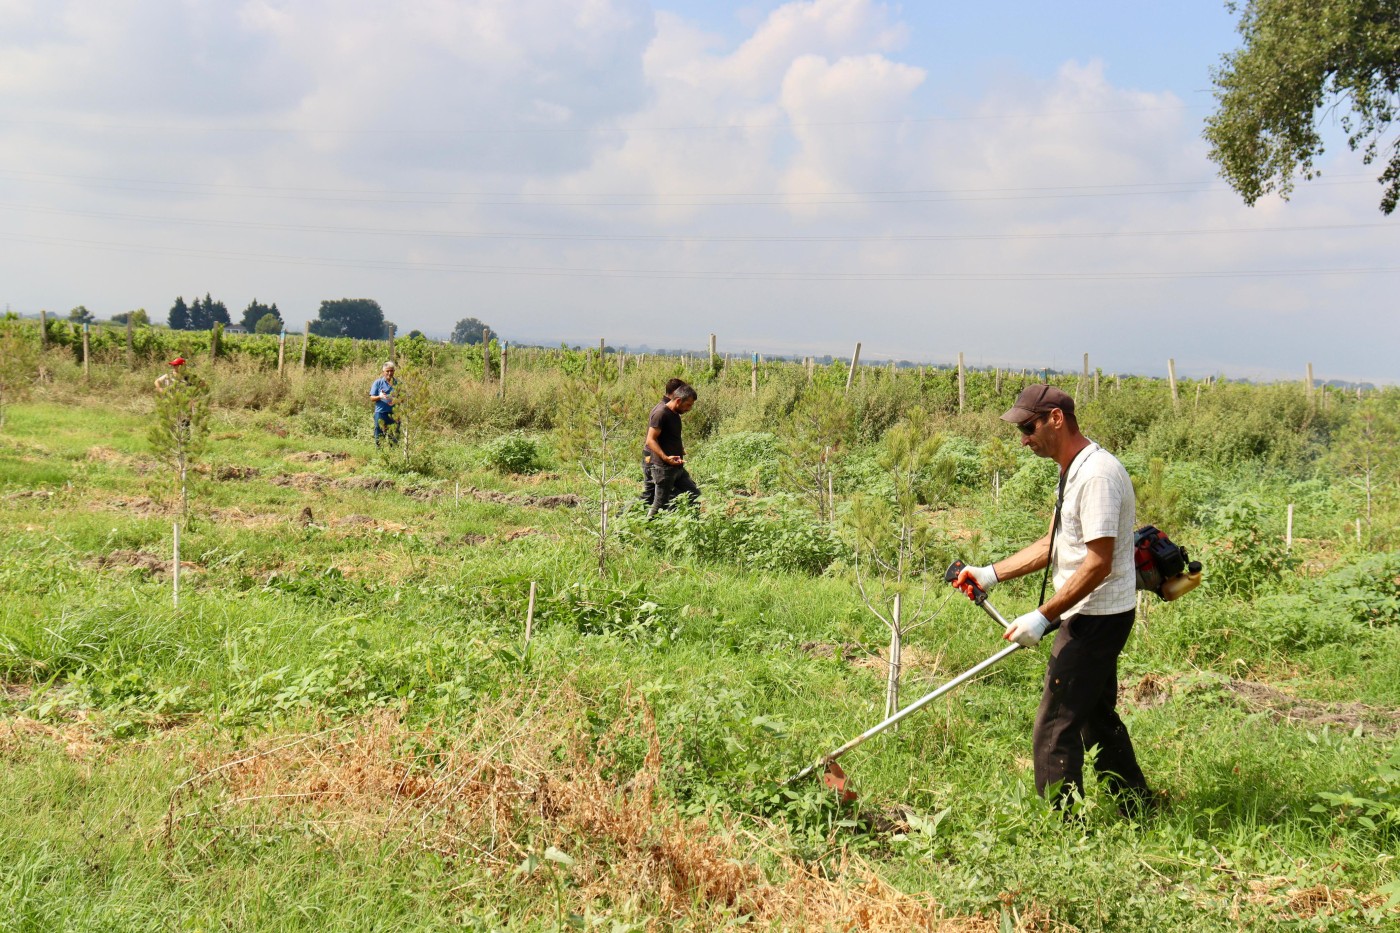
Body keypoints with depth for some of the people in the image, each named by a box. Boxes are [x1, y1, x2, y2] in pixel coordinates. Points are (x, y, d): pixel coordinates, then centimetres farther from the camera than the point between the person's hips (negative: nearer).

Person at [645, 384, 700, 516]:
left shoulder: (675, 414, 14)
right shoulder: (661, 413, -15)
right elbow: (650, 440, -21)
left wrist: (681, 449, 14)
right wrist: (666, 458, -31)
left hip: (677, 467, 9)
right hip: (663, 468, -9)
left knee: (695, 495, 7)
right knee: (660, 505, -4)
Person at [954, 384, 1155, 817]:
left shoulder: (1097, 475, -22)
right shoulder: (1073, 471, 12)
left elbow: (1099, 563, -26)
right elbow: (1053, 546, 18)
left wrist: (1043, 616, -25)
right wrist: (991, 574, 9)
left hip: (1096, 617, -11)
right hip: (1094, 616, 11)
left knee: (1055, 726, -7)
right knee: (1097, 717, 22)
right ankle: (1138, 809, 34)